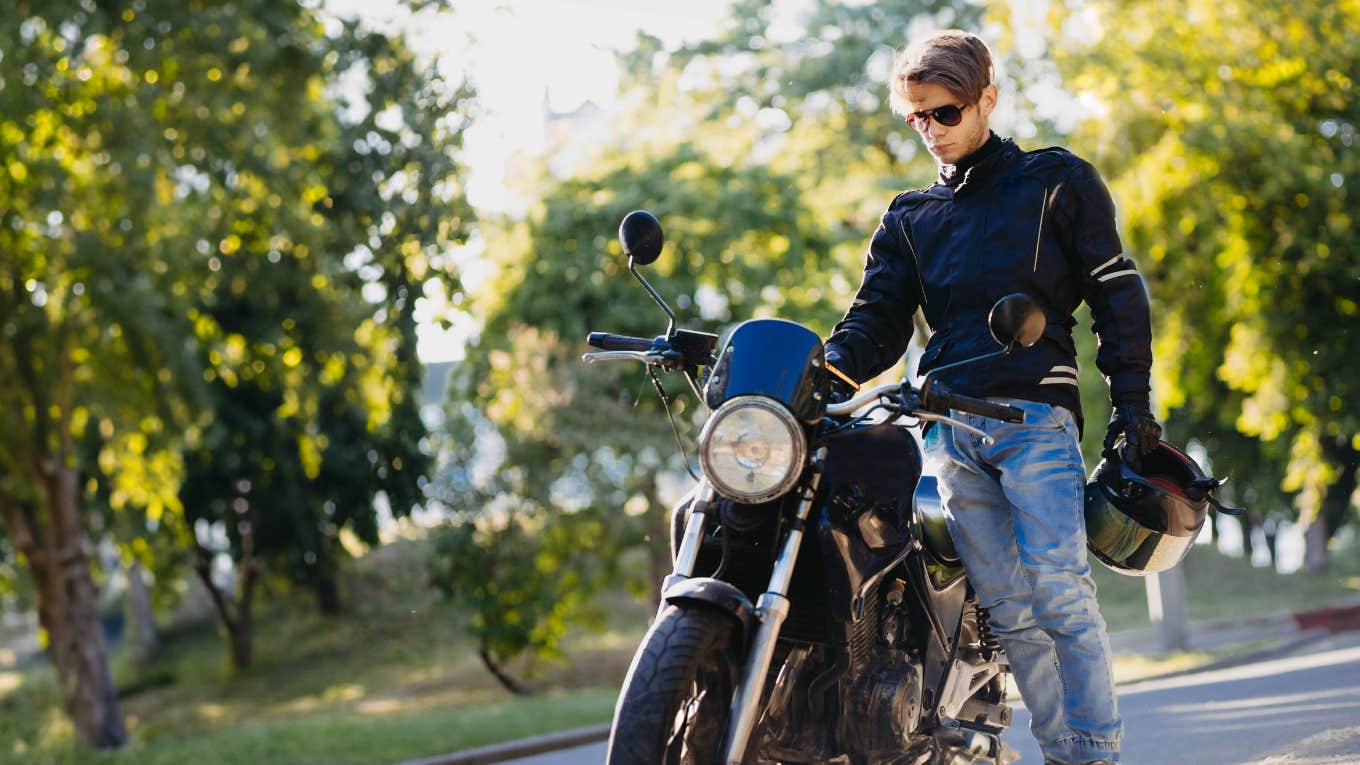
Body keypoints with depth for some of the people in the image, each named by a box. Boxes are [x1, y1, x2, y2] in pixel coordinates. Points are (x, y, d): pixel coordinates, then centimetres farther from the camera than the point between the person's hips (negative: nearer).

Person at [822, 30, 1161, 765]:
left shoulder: (1056, 181, 10)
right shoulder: (908, 219, 22)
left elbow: (1117, 293, 6)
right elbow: (877, 319, 15)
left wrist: (1132, 404, -3)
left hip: (1033, 412, -4)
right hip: (947, 423, 4)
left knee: (1058, 590, -16)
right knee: (1006, 611, -1)